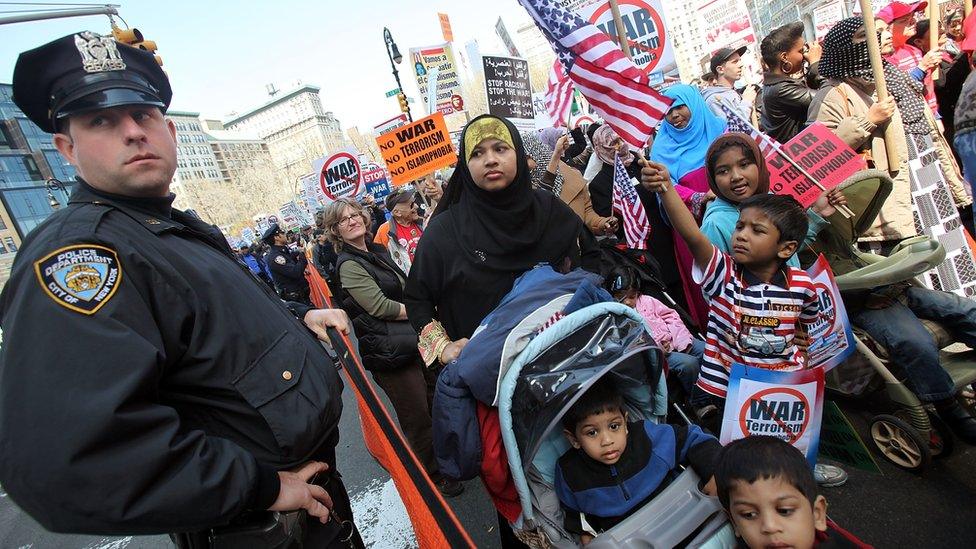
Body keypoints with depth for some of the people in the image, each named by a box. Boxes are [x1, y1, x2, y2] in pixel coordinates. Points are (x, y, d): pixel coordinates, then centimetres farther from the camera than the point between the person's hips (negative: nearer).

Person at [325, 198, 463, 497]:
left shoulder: (378, 251, 12)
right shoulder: (349, 264, -12)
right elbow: (379, 306, -20)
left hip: (415, 338, 8)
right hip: (389, 351, -8)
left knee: (438, 401, 19)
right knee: (417, 417, 4)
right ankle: (433, 476, 25)